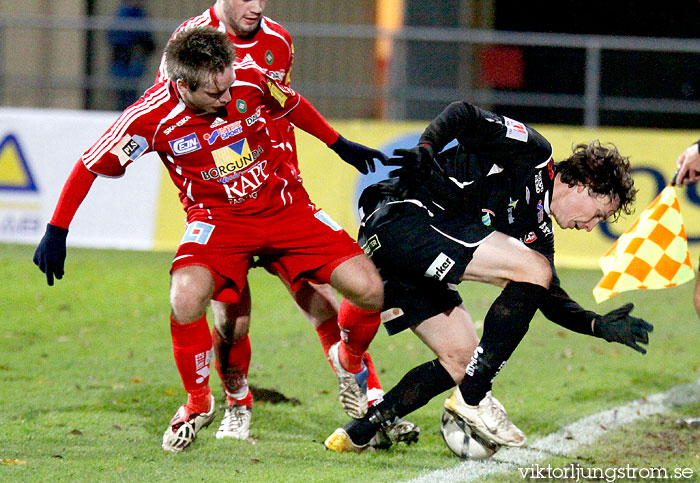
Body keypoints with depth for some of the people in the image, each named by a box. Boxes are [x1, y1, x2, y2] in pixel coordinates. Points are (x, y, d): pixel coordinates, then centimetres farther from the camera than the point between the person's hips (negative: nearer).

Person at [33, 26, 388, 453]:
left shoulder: (250, 79, -16)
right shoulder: (153, 117, -21)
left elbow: (293, 106, 8)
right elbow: (90, 166, -9)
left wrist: (340, 145, 19)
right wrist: (56, 233, -7)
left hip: (287, 207, 2)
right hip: (218, 218, -2)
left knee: (369, 289, -12)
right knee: (187, 297, -32)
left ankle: (351, 362, 22)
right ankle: (198, 402, -5)